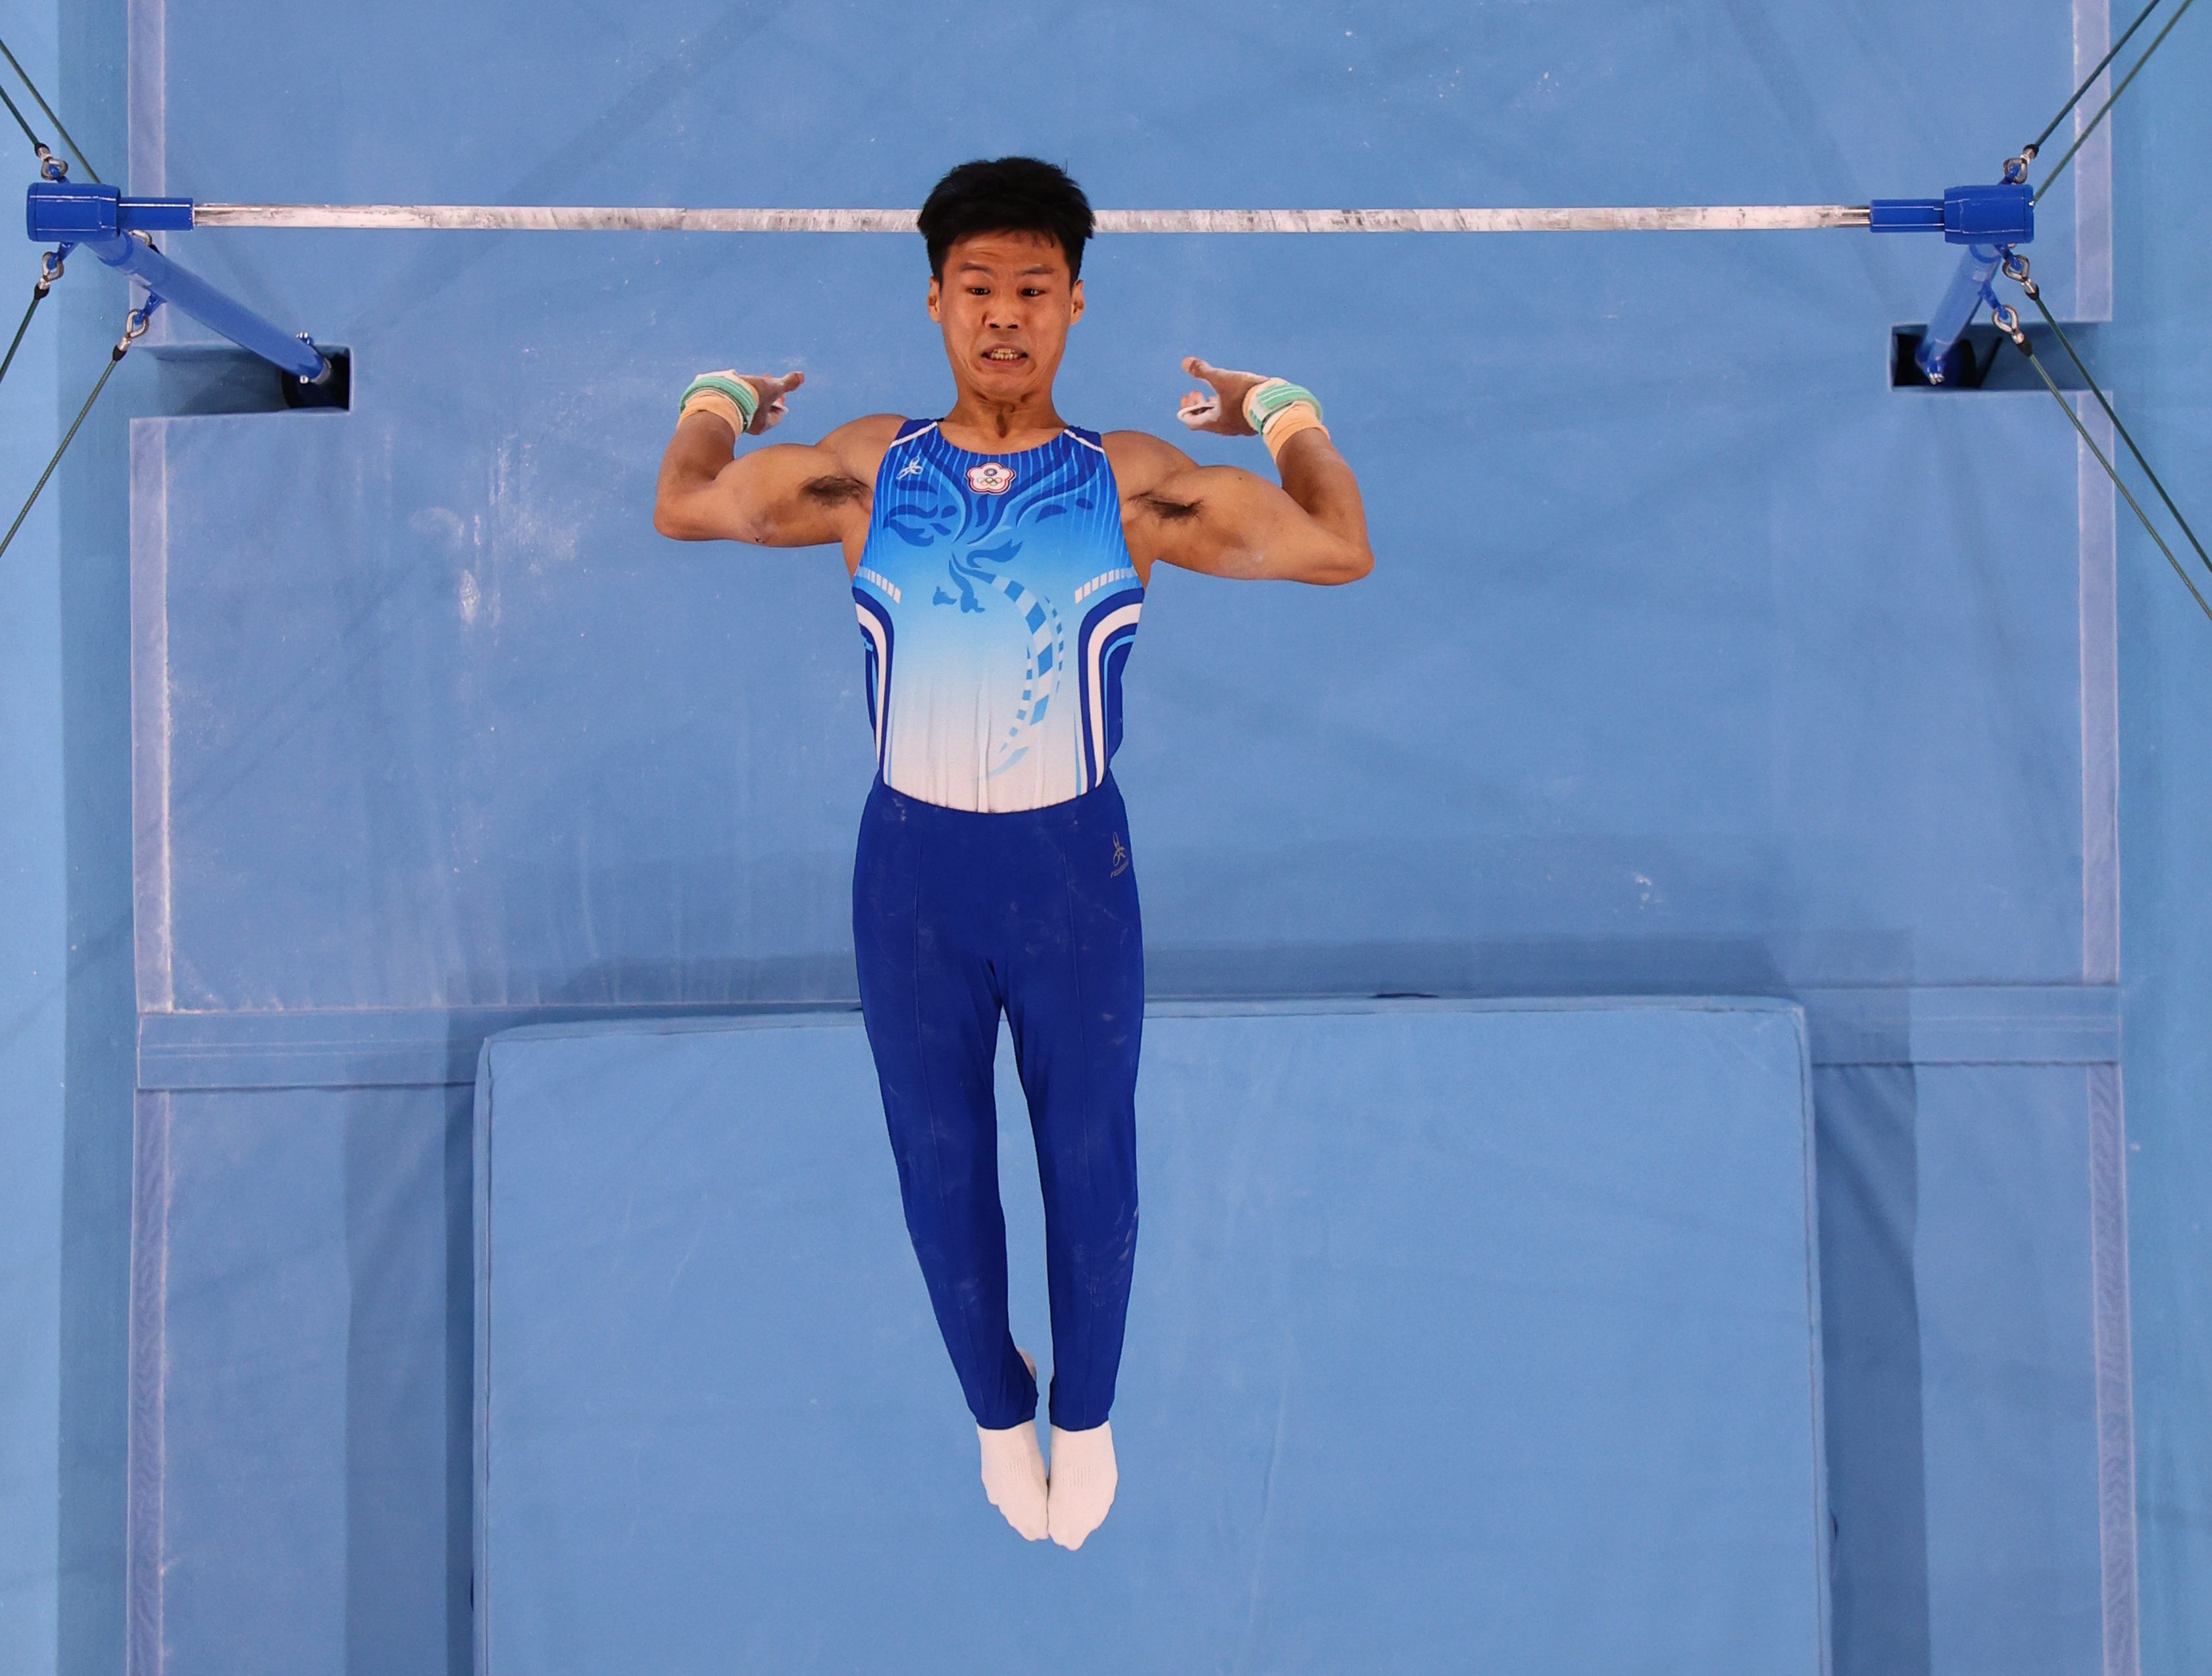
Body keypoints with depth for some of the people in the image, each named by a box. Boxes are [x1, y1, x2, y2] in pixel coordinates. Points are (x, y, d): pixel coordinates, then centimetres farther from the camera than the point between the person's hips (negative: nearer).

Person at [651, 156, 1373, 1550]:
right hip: (912, 870, 1)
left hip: (1075, 871, -1)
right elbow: (683, 508, 9)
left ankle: (1086, 1416, 39)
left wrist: (1283, 414, 10)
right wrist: (720, 399, 24)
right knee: (942, 1171, 15)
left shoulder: (1136, 484, -3)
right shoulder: (865, 471, 1)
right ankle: (998, 1410, 40)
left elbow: (1341, 551, -2)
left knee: (1091, 1165, 14)